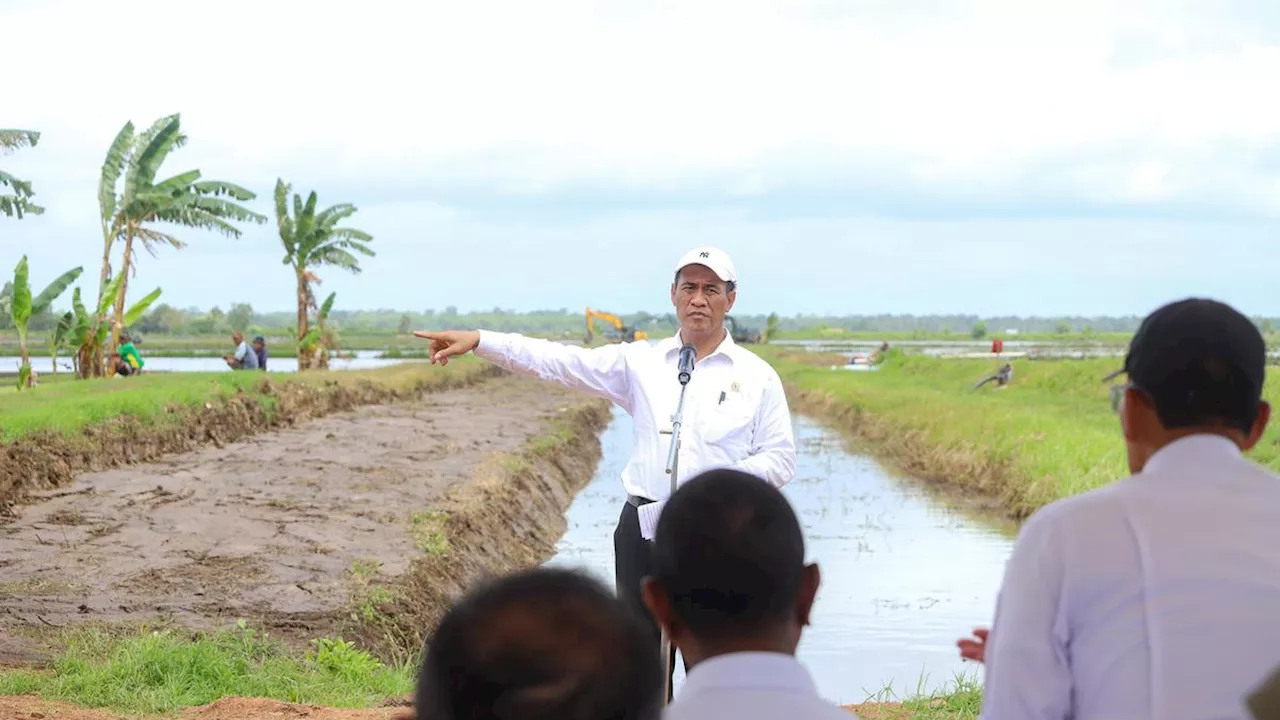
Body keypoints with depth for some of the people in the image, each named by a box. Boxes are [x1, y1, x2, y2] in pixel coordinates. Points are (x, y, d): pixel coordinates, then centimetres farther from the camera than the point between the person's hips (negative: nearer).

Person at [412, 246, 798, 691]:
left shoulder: (757, 376, 4)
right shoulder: (641, 362, 9)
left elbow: (780, 460, 3)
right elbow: (561, 362, 4)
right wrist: (479, 341, -5)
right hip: (644, 530, 3)